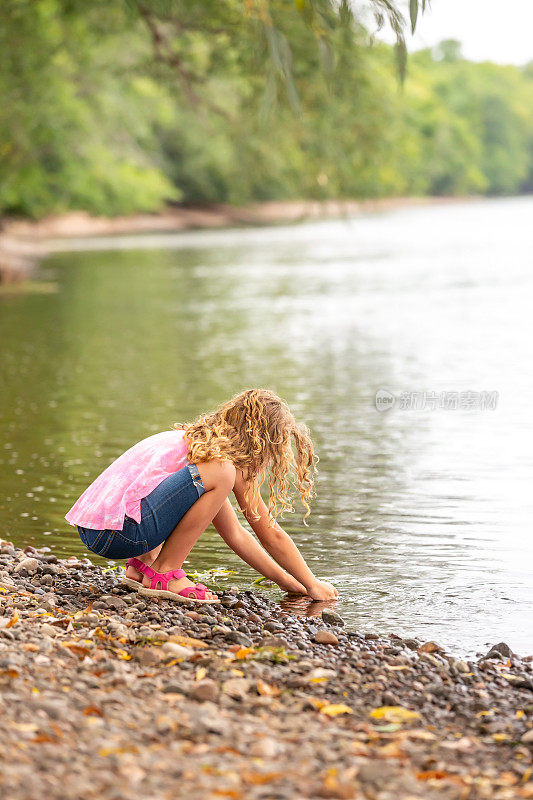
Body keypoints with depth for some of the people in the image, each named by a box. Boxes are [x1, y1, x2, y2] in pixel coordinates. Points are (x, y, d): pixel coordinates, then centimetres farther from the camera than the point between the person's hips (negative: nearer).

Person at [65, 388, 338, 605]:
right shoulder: (231, 459, -2)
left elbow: (235, 534, 30)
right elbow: (271, 535, 5)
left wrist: (287, 582, 32)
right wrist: (312, 584, 18)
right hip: (116, 532, -10)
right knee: (220, 475, -17)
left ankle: (142, 565, 16)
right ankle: (162, 575, -8)